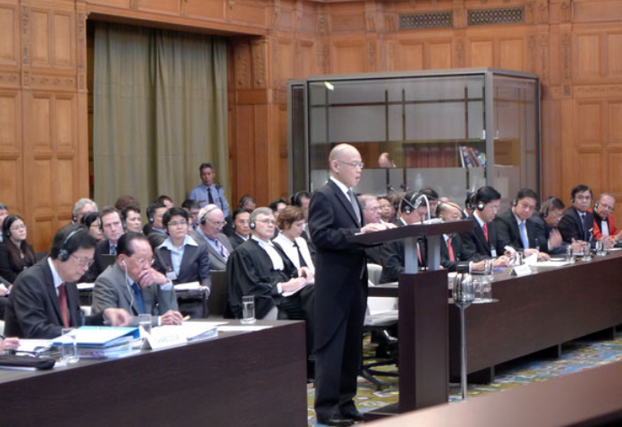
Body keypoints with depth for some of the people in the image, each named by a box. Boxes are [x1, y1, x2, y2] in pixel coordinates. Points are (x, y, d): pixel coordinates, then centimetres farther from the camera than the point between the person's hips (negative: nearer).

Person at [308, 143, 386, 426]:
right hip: (335, 283, -9)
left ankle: (345, 402, 19)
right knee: (331, 346, -4)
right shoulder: (324, 197, -10)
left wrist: (371, 233, 4)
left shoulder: (350, 197, 18)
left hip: (354, 281, 9)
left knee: (352, 345, 12)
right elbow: (321, 235, -21)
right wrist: (358, 233, -25)